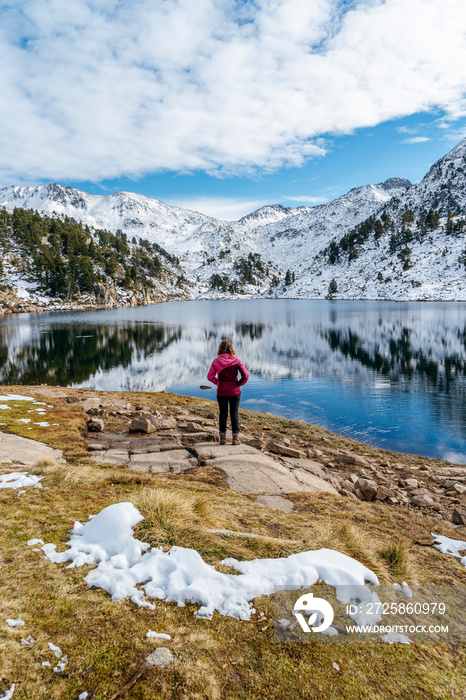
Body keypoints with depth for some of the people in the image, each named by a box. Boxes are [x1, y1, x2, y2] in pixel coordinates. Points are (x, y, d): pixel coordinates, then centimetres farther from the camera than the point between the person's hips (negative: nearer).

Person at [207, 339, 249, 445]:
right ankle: (236, 437, 9)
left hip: (221, 392, 1)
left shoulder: (216, 361, -5)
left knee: (223, 414, 10)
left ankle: (222, 437, 14)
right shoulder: (236, 361, -7)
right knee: (234, 414, 7)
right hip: (234, 391, 0)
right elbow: (246, 375, -10)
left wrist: (218, 382, 10)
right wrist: (239, 383, 4)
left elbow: (210, 376, -4)